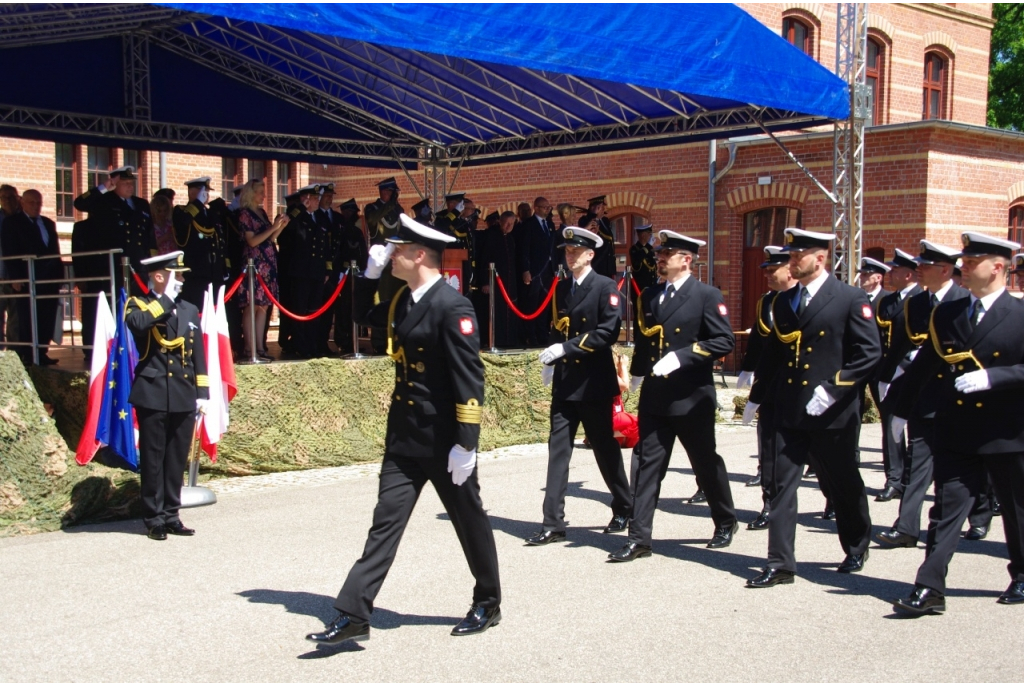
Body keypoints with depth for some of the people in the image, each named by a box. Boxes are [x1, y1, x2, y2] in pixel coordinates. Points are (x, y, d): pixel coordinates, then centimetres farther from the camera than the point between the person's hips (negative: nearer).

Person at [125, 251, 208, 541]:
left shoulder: (189, 310, 14)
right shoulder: (138, 305, 1)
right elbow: (138, 323, -25)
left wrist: (202, 393, 8)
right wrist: (167, 298, -16)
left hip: (184, 397, 4)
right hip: (153, 395, -4)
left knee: (177, 459, 8)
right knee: (153, 459, 1)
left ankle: (171, 515, 17)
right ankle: (154, 519, 9)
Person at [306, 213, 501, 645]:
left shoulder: (452, 307, -18)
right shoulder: (402, 301, 7)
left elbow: (470, 378, -20)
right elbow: (363, 316, 26)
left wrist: (466, 444, -22)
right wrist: (370, 273, 9)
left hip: (444, 439, -7)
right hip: (403, 435, 7)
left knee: (469, 520, 10)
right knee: (385, 522, 4)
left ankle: (488, 603, 29)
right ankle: (353, 616, 5)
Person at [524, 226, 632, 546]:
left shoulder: (606, 287, -8)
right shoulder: (561, 288, 12)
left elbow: (609, 332, -18)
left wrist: (566, 348, -22)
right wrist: (551, 361, 6)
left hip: (594, 383, -5)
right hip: (564, 383, 5)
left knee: (606, 448, 8)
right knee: (557, 450, -1)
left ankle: (623, 508, 29)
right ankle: (553, 524, 0)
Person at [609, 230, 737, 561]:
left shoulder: (707, 296, -8)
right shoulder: (649, 296, 10)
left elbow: (725, 341, -14)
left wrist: (681, 356, -22)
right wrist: (638, 372, 10)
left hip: (692, 398, -5)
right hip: (654, 397, 5)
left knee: (706, 463, 11)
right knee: (646, 464, 0)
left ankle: (725, 522, 33)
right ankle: (639, 538, 3)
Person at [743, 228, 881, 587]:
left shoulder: (851, 299, -7)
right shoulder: (783, 302, 10)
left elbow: (870, 352, -12)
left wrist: (833, 387, -19)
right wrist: (756, 397, 16)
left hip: (833, 411, -4)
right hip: (790, 410, 5)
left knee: (842, 484, 12)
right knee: (781, 486, 0)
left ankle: (856, 549, 36)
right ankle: (780, 564, 4)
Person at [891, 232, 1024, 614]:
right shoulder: (947, 313, 5)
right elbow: (924, 363, 12)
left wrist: (990, 377, -27)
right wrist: (902, 409, 15)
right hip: (955, 432, 3)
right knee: (946, 509, -2)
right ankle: (930, 589, -3)